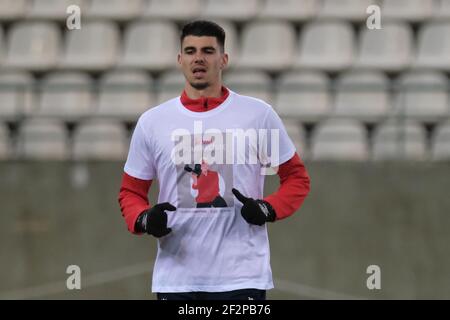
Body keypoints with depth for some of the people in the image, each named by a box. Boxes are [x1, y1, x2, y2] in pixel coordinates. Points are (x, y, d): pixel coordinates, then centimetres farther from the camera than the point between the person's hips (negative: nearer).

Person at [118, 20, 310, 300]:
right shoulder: (152, 121, 7)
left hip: (242, 277, -2)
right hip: (175, 279, 2)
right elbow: (131, 191, 13)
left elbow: (297, 177, 8)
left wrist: (269, 209, -11)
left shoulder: (258, 114, 2)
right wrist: (144, 220, -9)